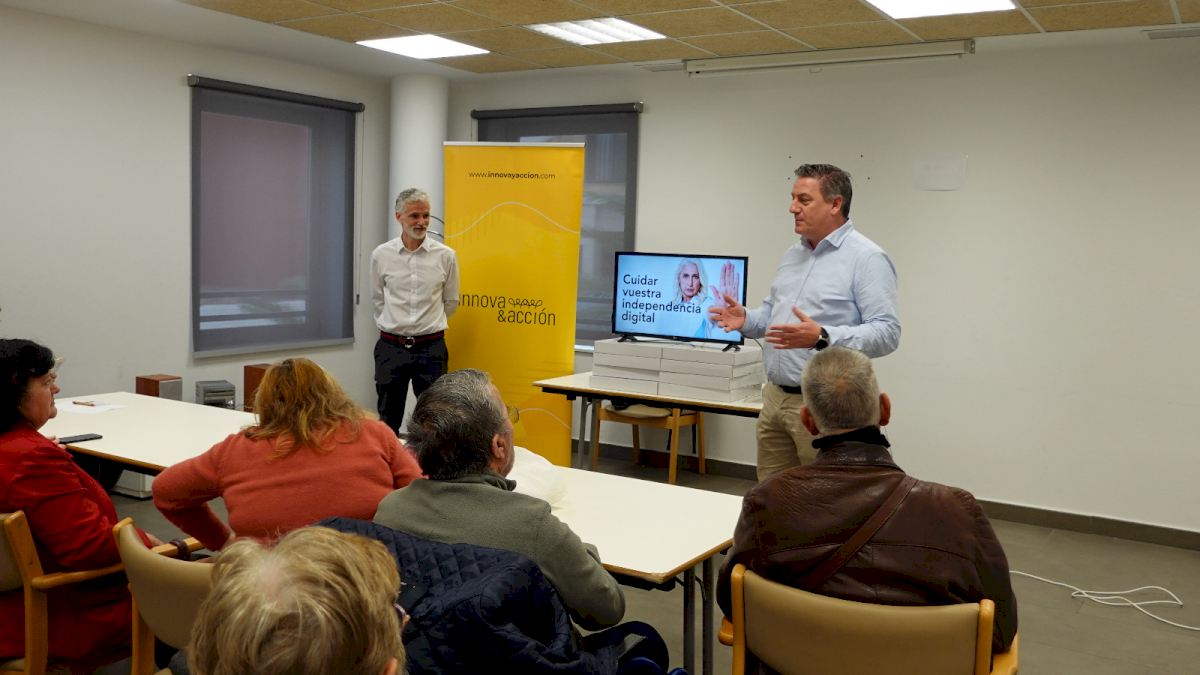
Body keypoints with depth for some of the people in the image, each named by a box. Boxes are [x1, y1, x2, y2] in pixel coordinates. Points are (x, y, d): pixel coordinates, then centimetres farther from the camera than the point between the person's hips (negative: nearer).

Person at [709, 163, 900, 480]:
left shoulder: (867, 258, -13)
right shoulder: (793, 254, 14)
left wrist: (822, 338, -31)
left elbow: (887, 333, -19)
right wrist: (746, 319, 1)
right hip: (775, 397, 8)